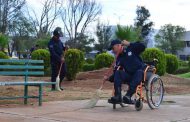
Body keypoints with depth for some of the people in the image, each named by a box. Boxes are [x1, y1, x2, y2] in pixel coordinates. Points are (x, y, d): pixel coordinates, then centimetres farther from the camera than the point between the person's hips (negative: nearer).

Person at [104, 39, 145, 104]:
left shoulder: (131, 49, 2)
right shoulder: (119, 59, 11)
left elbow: (142, 47, -14)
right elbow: (116, 73, 9)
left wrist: (129, 44, -17)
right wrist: (109, 78, -8)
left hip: (140, 74, -3)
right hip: (129, 76, 3)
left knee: (139, 71, -37)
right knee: (118, 73, -22)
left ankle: (128, 96, -46)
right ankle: (118, 97, -32)